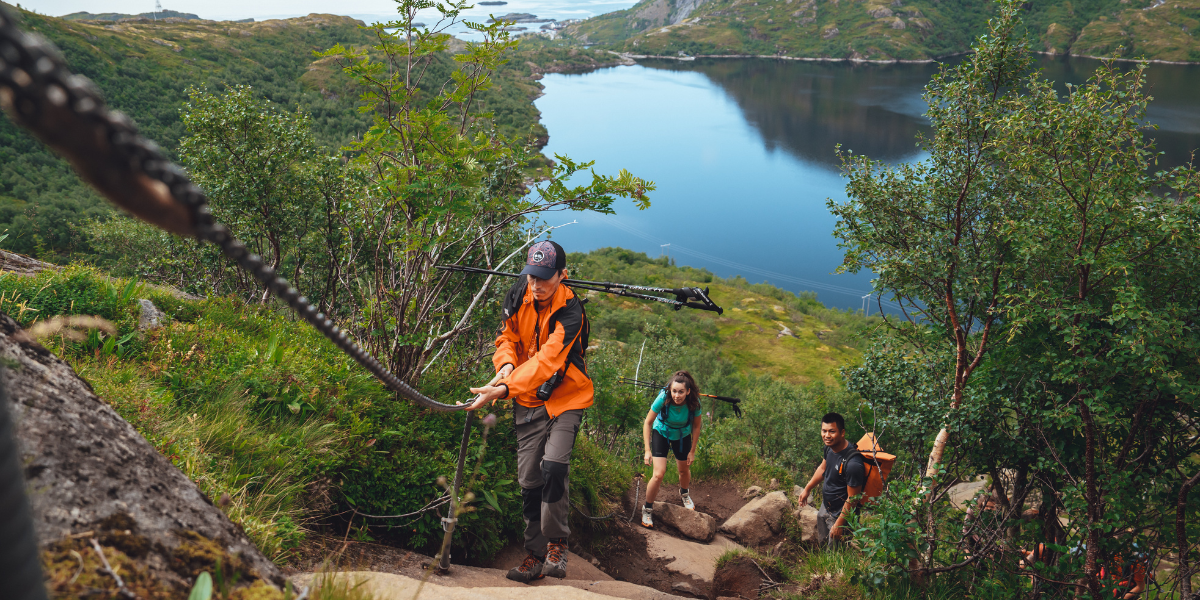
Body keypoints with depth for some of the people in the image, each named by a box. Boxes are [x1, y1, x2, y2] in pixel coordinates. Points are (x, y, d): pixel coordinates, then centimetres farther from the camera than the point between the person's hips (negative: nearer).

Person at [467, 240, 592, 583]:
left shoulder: (570, 312, -23)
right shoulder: (519, 297, -5)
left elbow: (545, 361, -33)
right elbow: (508, 337, 7)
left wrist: (504, 388, -44)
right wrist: (505, 365, -16)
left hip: (565, 397, -5)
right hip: (528, 400, 5)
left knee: (554, 466, -22)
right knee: (529, 478, 3)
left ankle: (556, 543, 0)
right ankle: (536, 555, 16)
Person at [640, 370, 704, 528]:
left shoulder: (694, 402, -29)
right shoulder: (663, 399, -34)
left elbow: (696, 426, -10)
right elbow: (648, 422, -20)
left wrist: (692, 451, -3)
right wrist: (647, 450, -23)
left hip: (682, 436, 2)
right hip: (661, 433, -2)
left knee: (684, 471, 19)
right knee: (659, 474, -14)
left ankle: (684, 493, 55)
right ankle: (647, 509, 9)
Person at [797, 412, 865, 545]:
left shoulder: (853, 463, -35)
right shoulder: (830, 446, -9)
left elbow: (852, 499, -26)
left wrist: (839, 524, -19)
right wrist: (807, 489, 21)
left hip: (840, 514, -8)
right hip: (825, 507, 8)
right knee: (822, 543, 26)